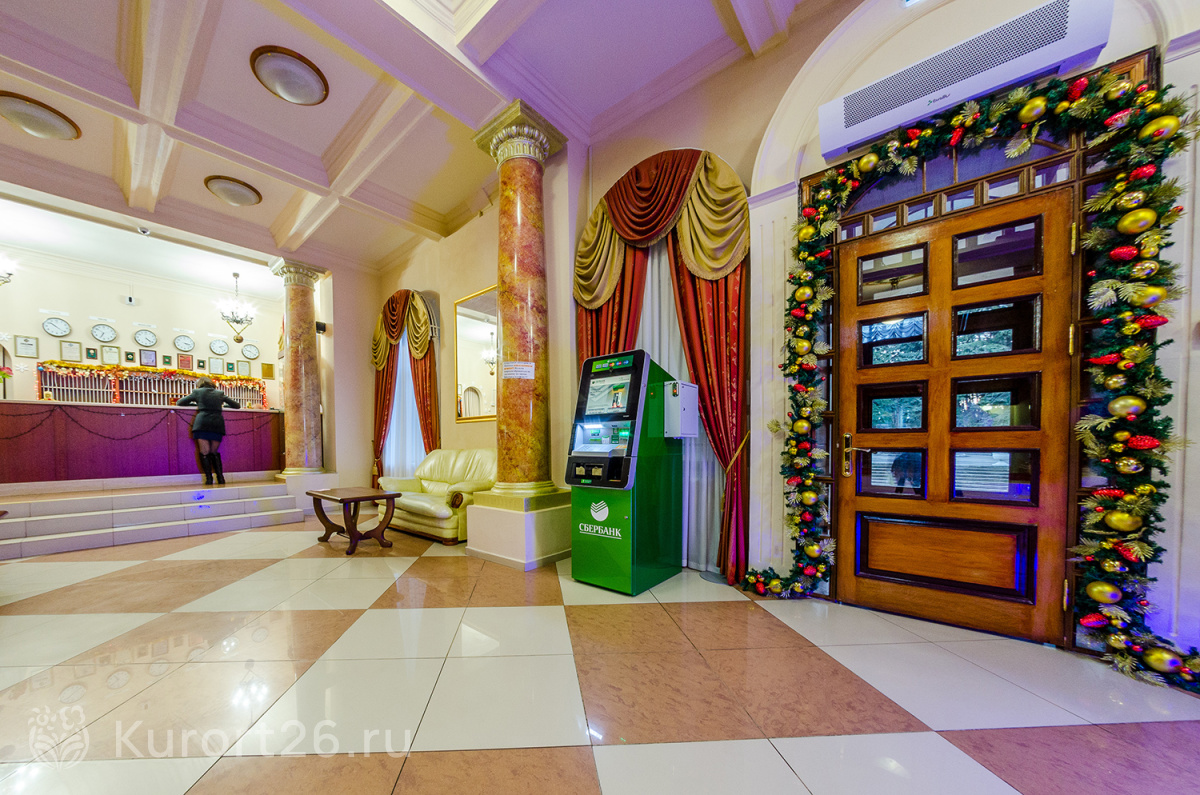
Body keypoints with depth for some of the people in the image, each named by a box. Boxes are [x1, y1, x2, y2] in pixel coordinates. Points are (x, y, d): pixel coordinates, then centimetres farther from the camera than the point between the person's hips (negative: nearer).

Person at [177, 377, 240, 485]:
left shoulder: (197, 392, 13)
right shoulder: (220, 393, 18)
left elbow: (179, 402, 21)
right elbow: (237, 405, 22)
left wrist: (196, 404, 32)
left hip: (202, 423, -2)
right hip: (218, 423, 2)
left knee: (204, 452, 3)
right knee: (215, 453, 13)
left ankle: (209, 478, -2)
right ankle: (220, 477, 5)